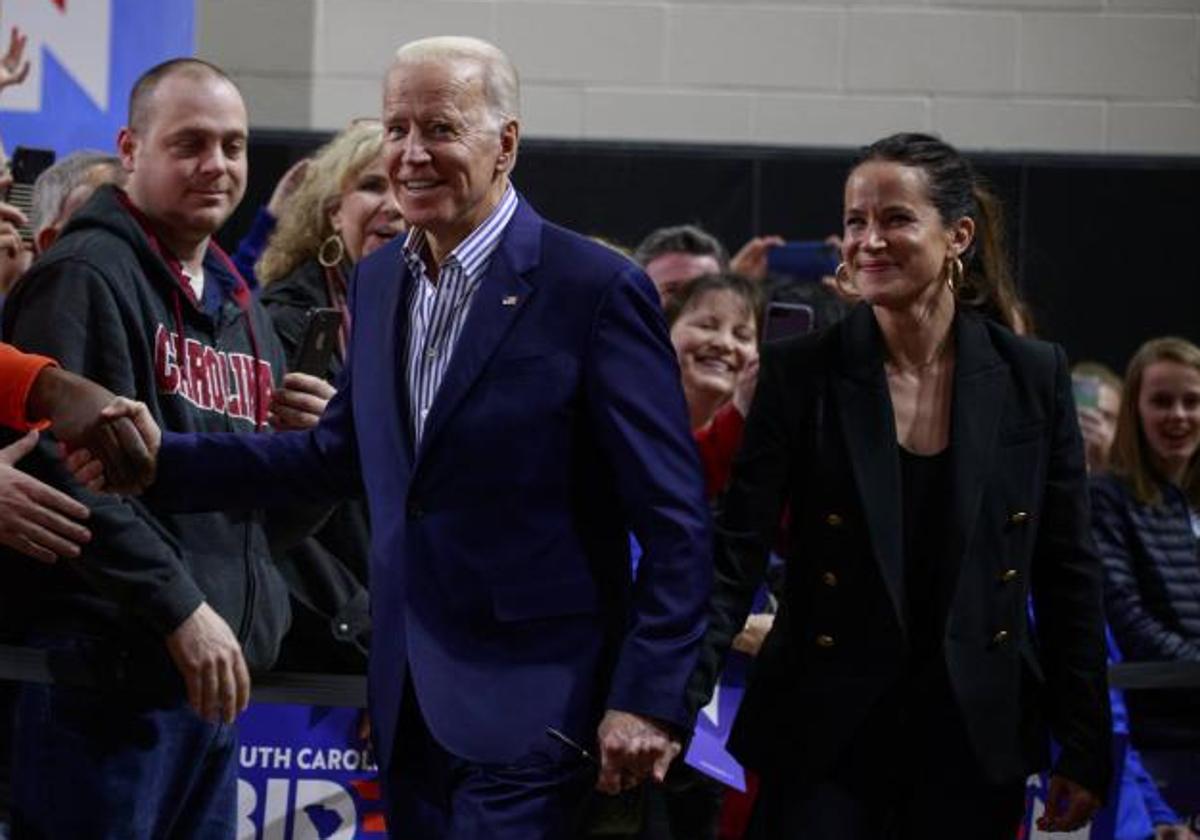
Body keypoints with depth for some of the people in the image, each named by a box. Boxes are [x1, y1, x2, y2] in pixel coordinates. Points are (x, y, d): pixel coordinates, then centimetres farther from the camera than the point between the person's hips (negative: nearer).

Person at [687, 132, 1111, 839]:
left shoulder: (1033, 376, 1)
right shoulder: (799, 374, -3)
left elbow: (1068, 573, 5)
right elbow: (736, 559, -7)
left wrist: (1085, 748, 3)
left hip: (975, 737, 1)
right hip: (824, 736, -1)